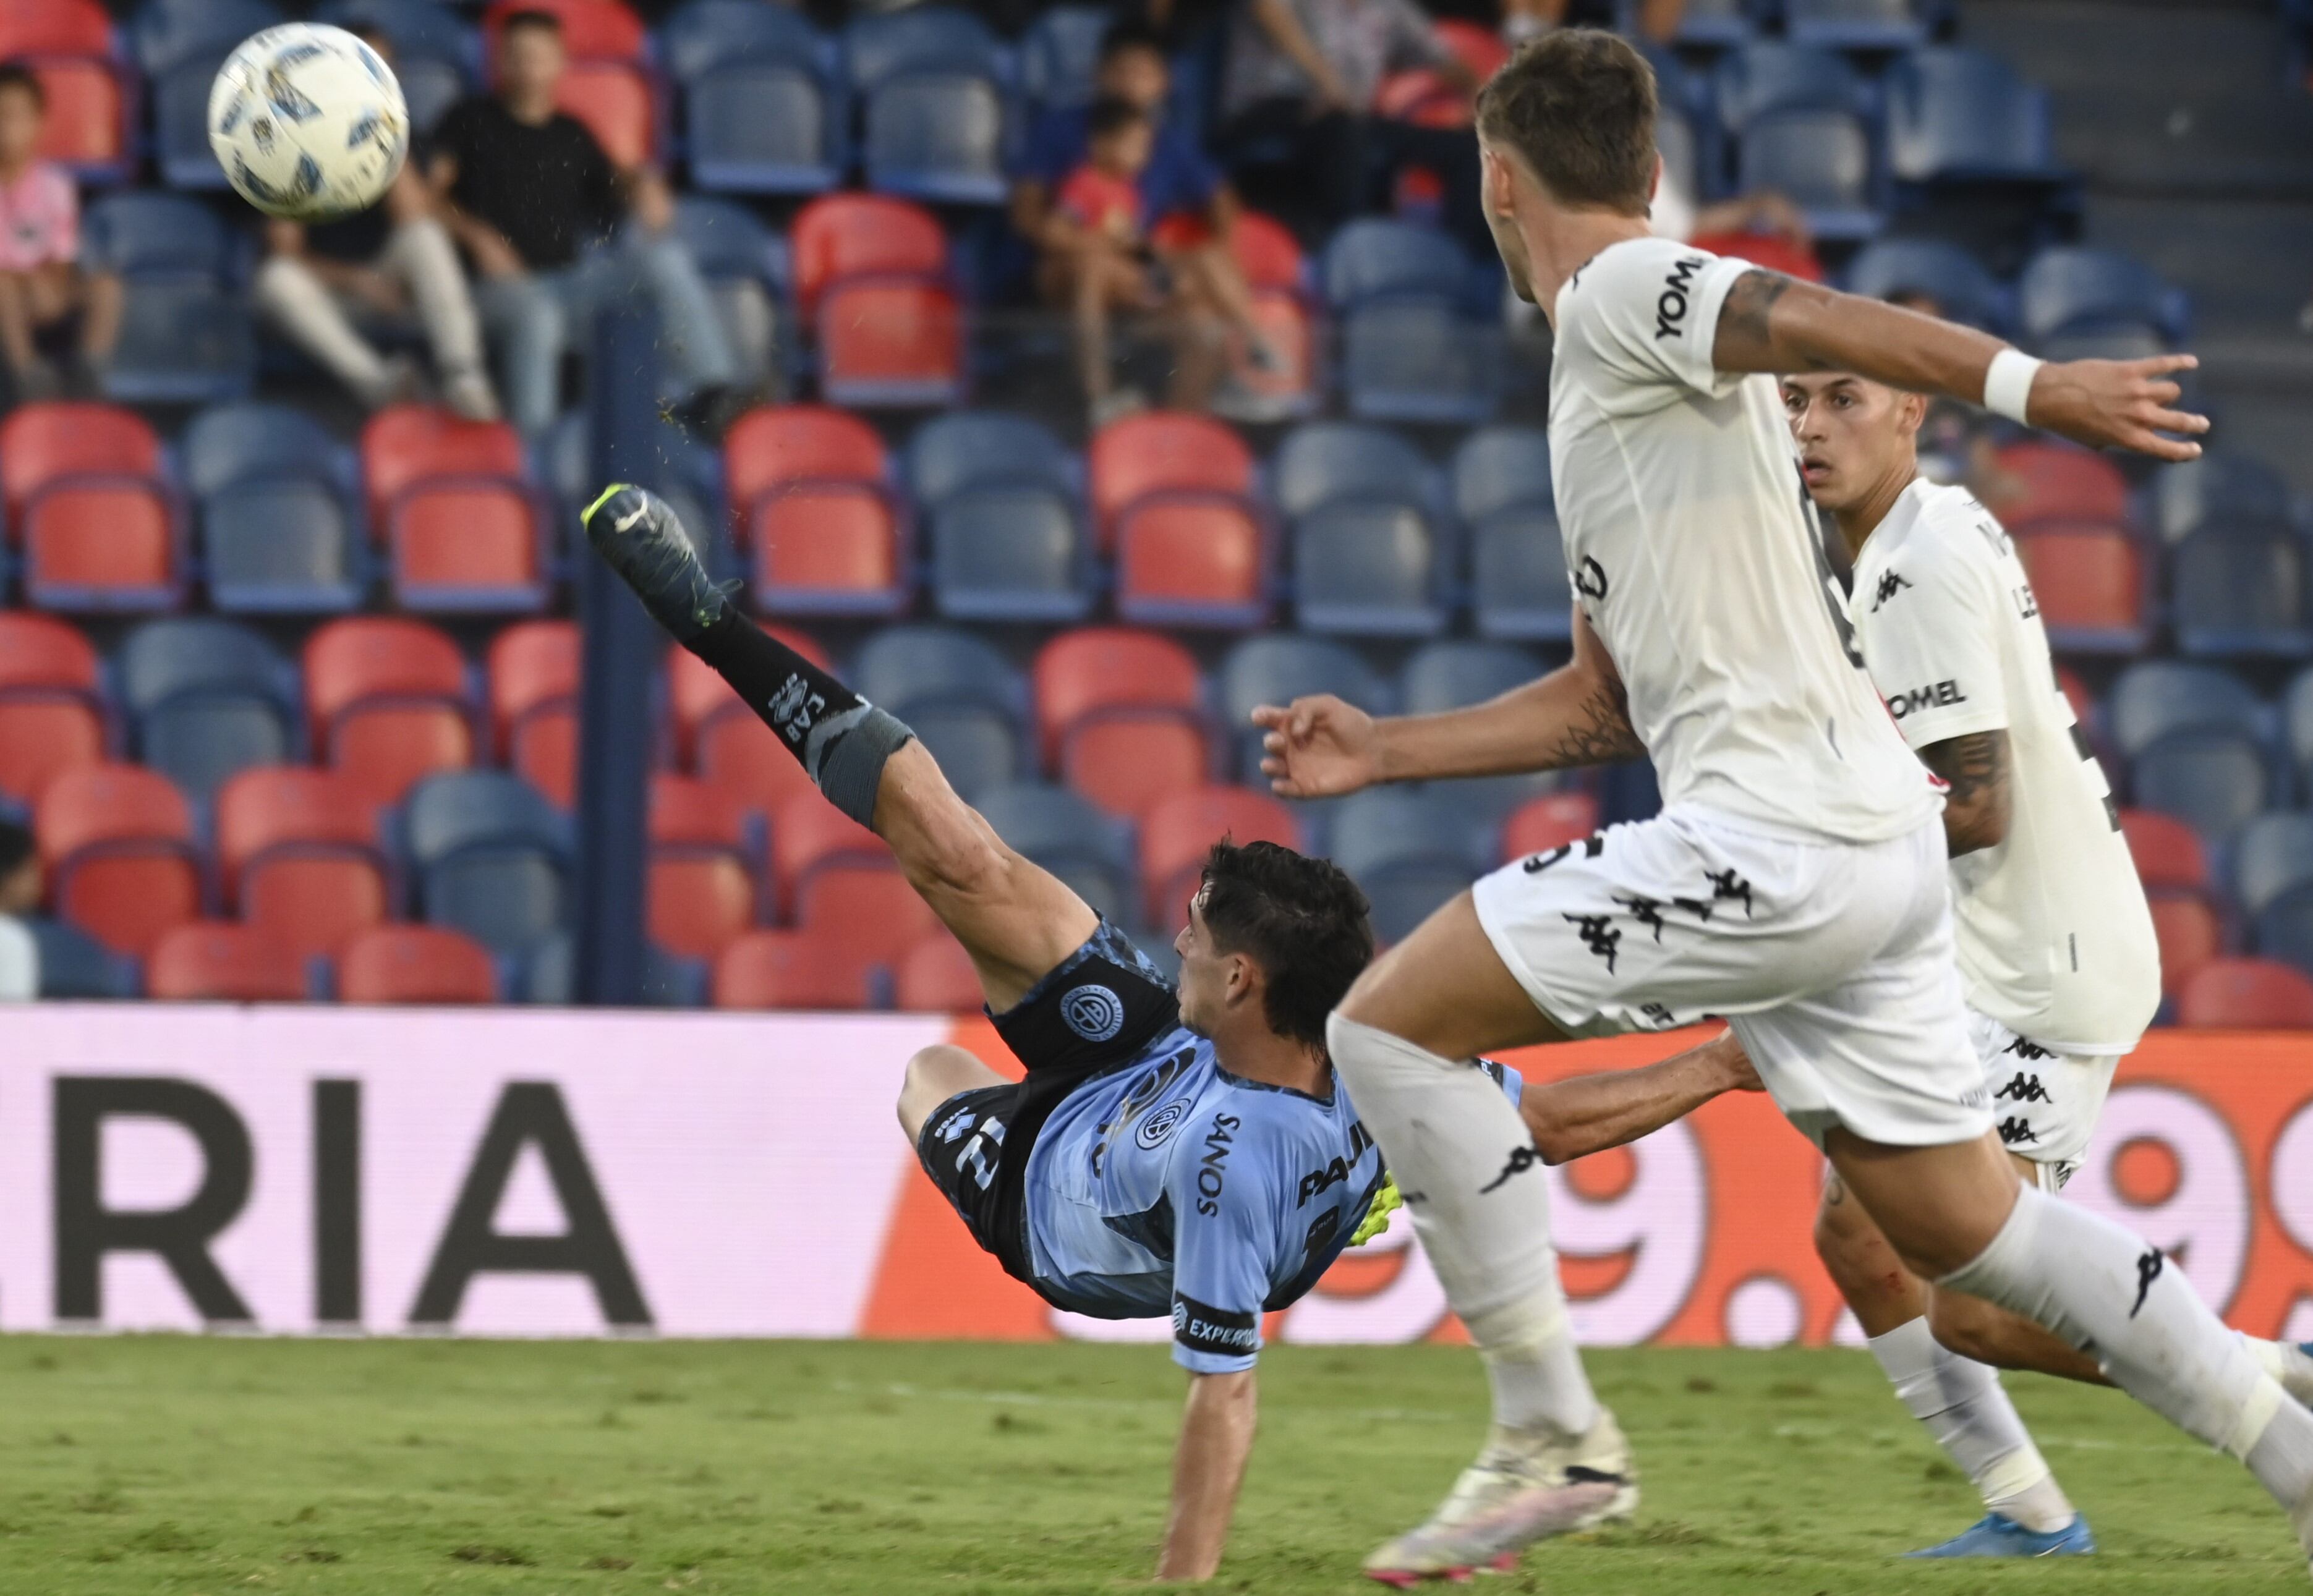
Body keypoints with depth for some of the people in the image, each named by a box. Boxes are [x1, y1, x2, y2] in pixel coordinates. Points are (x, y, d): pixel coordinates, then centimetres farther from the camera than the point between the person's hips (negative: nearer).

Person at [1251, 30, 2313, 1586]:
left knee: (1392, 1023, -6)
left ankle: (1549, 1431, -6)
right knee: (1965, 1228, 14)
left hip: (1777, 833, -10)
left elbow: (1814, 319, -26)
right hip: (1871, 841, 10)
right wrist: (1382, 753, 32)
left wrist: (2026, 383, -43)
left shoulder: (1622, 293, -5)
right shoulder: (1616, 366, 25)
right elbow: (1605, 702, 31)